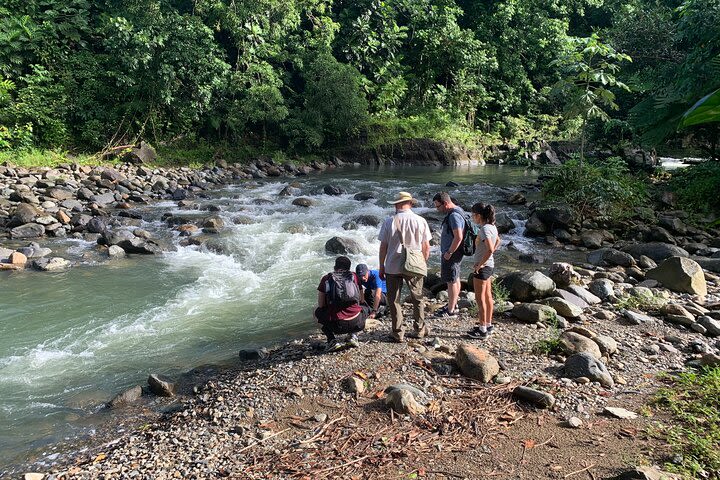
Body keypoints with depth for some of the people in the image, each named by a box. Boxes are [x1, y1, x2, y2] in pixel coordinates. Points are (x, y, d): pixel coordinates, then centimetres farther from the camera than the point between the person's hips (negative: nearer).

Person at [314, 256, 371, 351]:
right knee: (366, 308, 34)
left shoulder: (326, 279, 7)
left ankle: (332, 341, 10)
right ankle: (352, 336, 13)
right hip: (356, 324, 1)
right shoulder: (353, 277, 11)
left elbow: (321, 305, 11)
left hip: (336, 325, -1)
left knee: (318, 312, 29)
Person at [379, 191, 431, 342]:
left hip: (393, 267, -1)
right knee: (417, 298, 19)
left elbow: (383, 247, -5)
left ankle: (398, 333, 15)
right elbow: (426, 247, 0)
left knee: (394, 300, 10)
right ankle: (420, 329, 29)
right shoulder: (421, 221, -4)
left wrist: (381, 267, 5)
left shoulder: (389, 222, -8)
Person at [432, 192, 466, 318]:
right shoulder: (455, 212, 11)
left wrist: (449, 253, -20)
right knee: (455, 279, 19)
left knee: (451, 281, -2)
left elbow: (458, 237, -28)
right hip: (452, 252, 10)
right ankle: (453, 304, 32)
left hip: (451, 254, -10)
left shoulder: (454, 216, -22)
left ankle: (451, 310, 6)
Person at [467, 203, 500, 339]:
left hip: (482, 267, -9)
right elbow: (498, 241, 24)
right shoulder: (492, 227, 6)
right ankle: (488, 325, 27)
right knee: (488, 297, 17)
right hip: (490, 265, 9)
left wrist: (480, 264, -21)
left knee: (480, 299, 0)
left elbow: (490, 249, -31)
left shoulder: (484, 229, -22)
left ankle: (482, 330, 8)